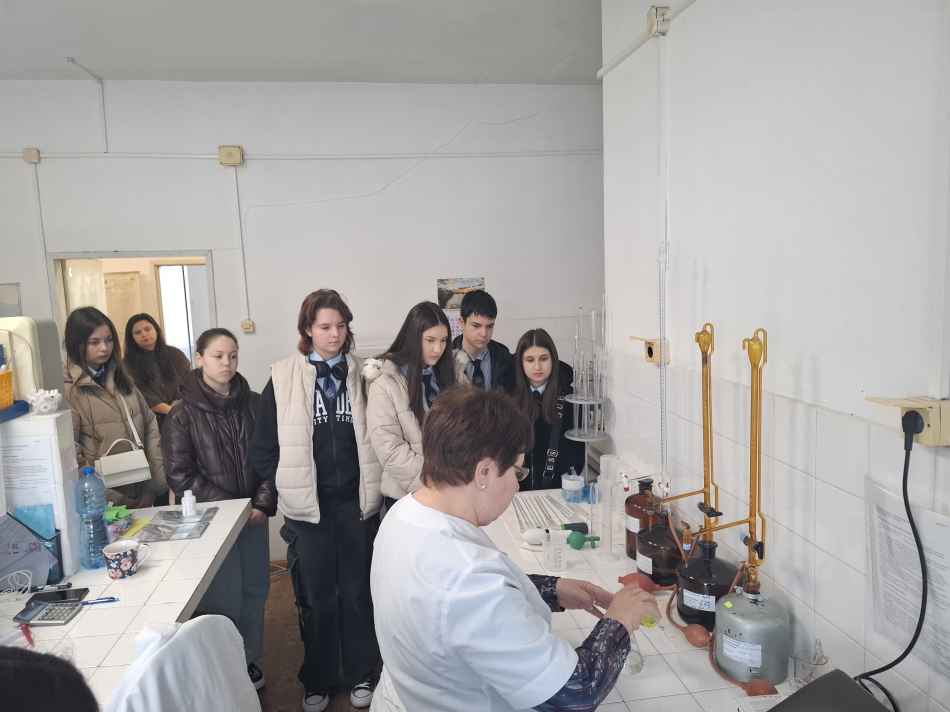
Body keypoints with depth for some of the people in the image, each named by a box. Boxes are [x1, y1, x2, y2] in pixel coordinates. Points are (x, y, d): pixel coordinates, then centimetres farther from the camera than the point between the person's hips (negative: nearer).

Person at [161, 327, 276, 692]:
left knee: (255, 590, 11)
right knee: (223, 597, 1)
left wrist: (264, 504, -9)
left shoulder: (254, 404, 1)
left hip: (254, 516, 3)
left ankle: (248, 660, 32)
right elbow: (180, 475, -8)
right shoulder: (183, 414, -6)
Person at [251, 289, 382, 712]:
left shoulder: (361, 374, 1)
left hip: (357, 502, 1)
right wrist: (285, 486, -3)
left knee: (358, 591, 12)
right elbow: (264, 445, 0)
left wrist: (374, 483, 2)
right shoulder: (284, 379, -4)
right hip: (308, 505, -1)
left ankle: (361, 675, 32)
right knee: (316, 597, 12)